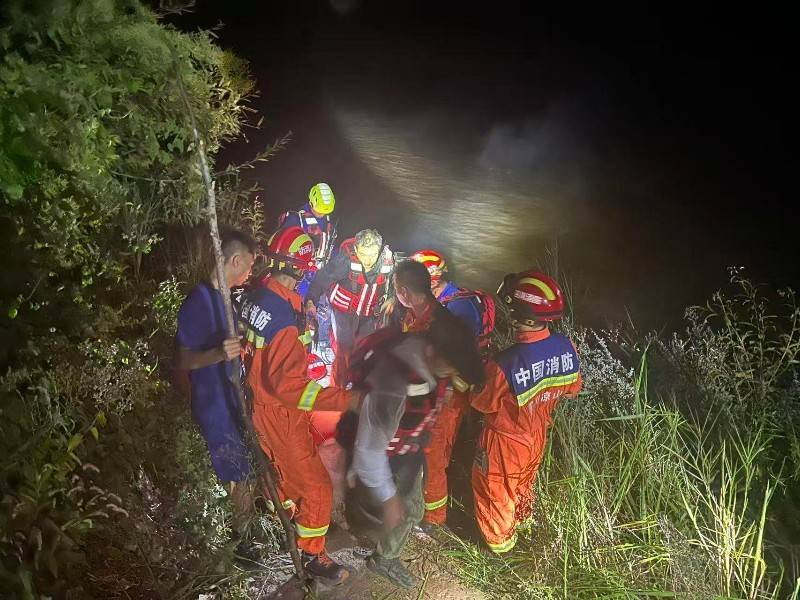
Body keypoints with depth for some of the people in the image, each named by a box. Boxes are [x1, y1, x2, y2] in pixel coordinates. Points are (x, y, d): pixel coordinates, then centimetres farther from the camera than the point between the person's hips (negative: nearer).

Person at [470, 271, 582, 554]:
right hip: (538, 435, 5)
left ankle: (500, 539, 47)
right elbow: (572, 388, -4)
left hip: (506, 440, -5)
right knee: (524, 482, 34)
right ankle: (520, 518, 61)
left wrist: (482, 370, -4)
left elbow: (483, 403, -20)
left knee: (495, 490, 24)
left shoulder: (504, 363, -39)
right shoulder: (566, 347, -23)